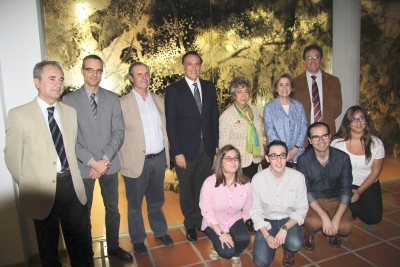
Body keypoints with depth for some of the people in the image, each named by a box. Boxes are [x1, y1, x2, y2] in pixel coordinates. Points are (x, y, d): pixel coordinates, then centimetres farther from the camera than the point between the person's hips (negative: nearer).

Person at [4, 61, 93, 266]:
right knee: (48, 249, 18)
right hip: (42, 191, -3)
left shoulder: (70, 112, 6)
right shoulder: (19, 115, -8)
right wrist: (28, 186, 1)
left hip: (72, 186, 3)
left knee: (82, 249, 16)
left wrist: (72, 177, 5)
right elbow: (12, 156, -4)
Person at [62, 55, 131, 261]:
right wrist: (92, 161, -16)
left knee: (113, 209, 16)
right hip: (83, 167, -2)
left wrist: (105, 159, -13)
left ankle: (113, 246, 36)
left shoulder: (112, 98, 4)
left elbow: (119, 131, -2)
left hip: (109, 165, 3)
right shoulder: (69, 100, -5)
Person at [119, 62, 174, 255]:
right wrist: (124, 161, -15)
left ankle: (160, 232, 40)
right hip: (137, 161, -4)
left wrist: (166, 154, 8)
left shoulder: (159, 100, 7)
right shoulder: (123, 103, -9)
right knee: (135, 204, 14)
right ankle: (138, 239, 33)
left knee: (157, 200, 21)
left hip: (159, 159, 5)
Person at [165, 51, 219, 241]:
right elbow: (170, 124, -8)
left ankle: (202, 220, 33)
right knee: (187, 189, 11)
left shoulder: (209, 87, 6)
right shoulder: (173, 90, -5)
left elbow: (214, 116, 9)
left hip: (207, 146, 3)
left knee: (203, 187, 11)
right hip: (186, 148, -2)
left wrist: (216, 144, 4)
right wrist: (177, 152, -12)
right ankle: (190, 224, 31)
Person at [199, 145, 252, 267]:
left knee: (244, 238, -26)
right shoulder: (210, 182, -24)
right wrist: (220, 234, -19)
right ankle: (217, 246, 18)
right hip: (214, 223, -2)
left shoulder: (245, 183, -15)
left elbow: (247, 211, -2)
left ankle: (235, 255, 10)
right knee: (227, 252, -21)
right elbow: (207, 213, -17)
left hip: (235, 220, 3)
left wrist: (239, 228, 0)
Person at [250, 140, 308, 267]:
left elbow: (302, 208, -9)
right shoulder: (258, 179, -15)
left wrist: (285, 228, -23)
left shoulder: (298, 177, -14)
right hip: (267, 221, 0)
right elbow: (255, 210, -8)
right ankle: (271, 243, 22)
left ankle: (288, 250, 10)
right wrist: (267, 236, -17)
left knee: (295, 243, -30)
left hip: (289, 220, 0)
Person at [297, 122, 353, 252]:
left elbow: (346, 190, -11)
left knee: (346, 227, -24)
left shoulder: (343, 158, -12)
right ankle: (309, 235, 8)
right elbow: (306, 191, -15)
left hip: (335, 200, 2)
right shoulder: (303, 160, -15)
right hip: (312, 201, -1)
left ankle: (333, 233, 14)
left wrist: (336, 219, -22)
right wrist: (324, 216, -26)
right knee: (314, 223, -31)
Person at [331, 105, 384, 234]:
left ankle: (365, 219, 26)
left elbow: (375, 172, -4)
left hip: (369, 185, 2)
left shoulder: (376, 143, -10)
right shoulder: (338, 143, -14)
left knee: (374, 217, -13)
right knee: (353, 210, -24)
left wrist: (359, 191, -13)